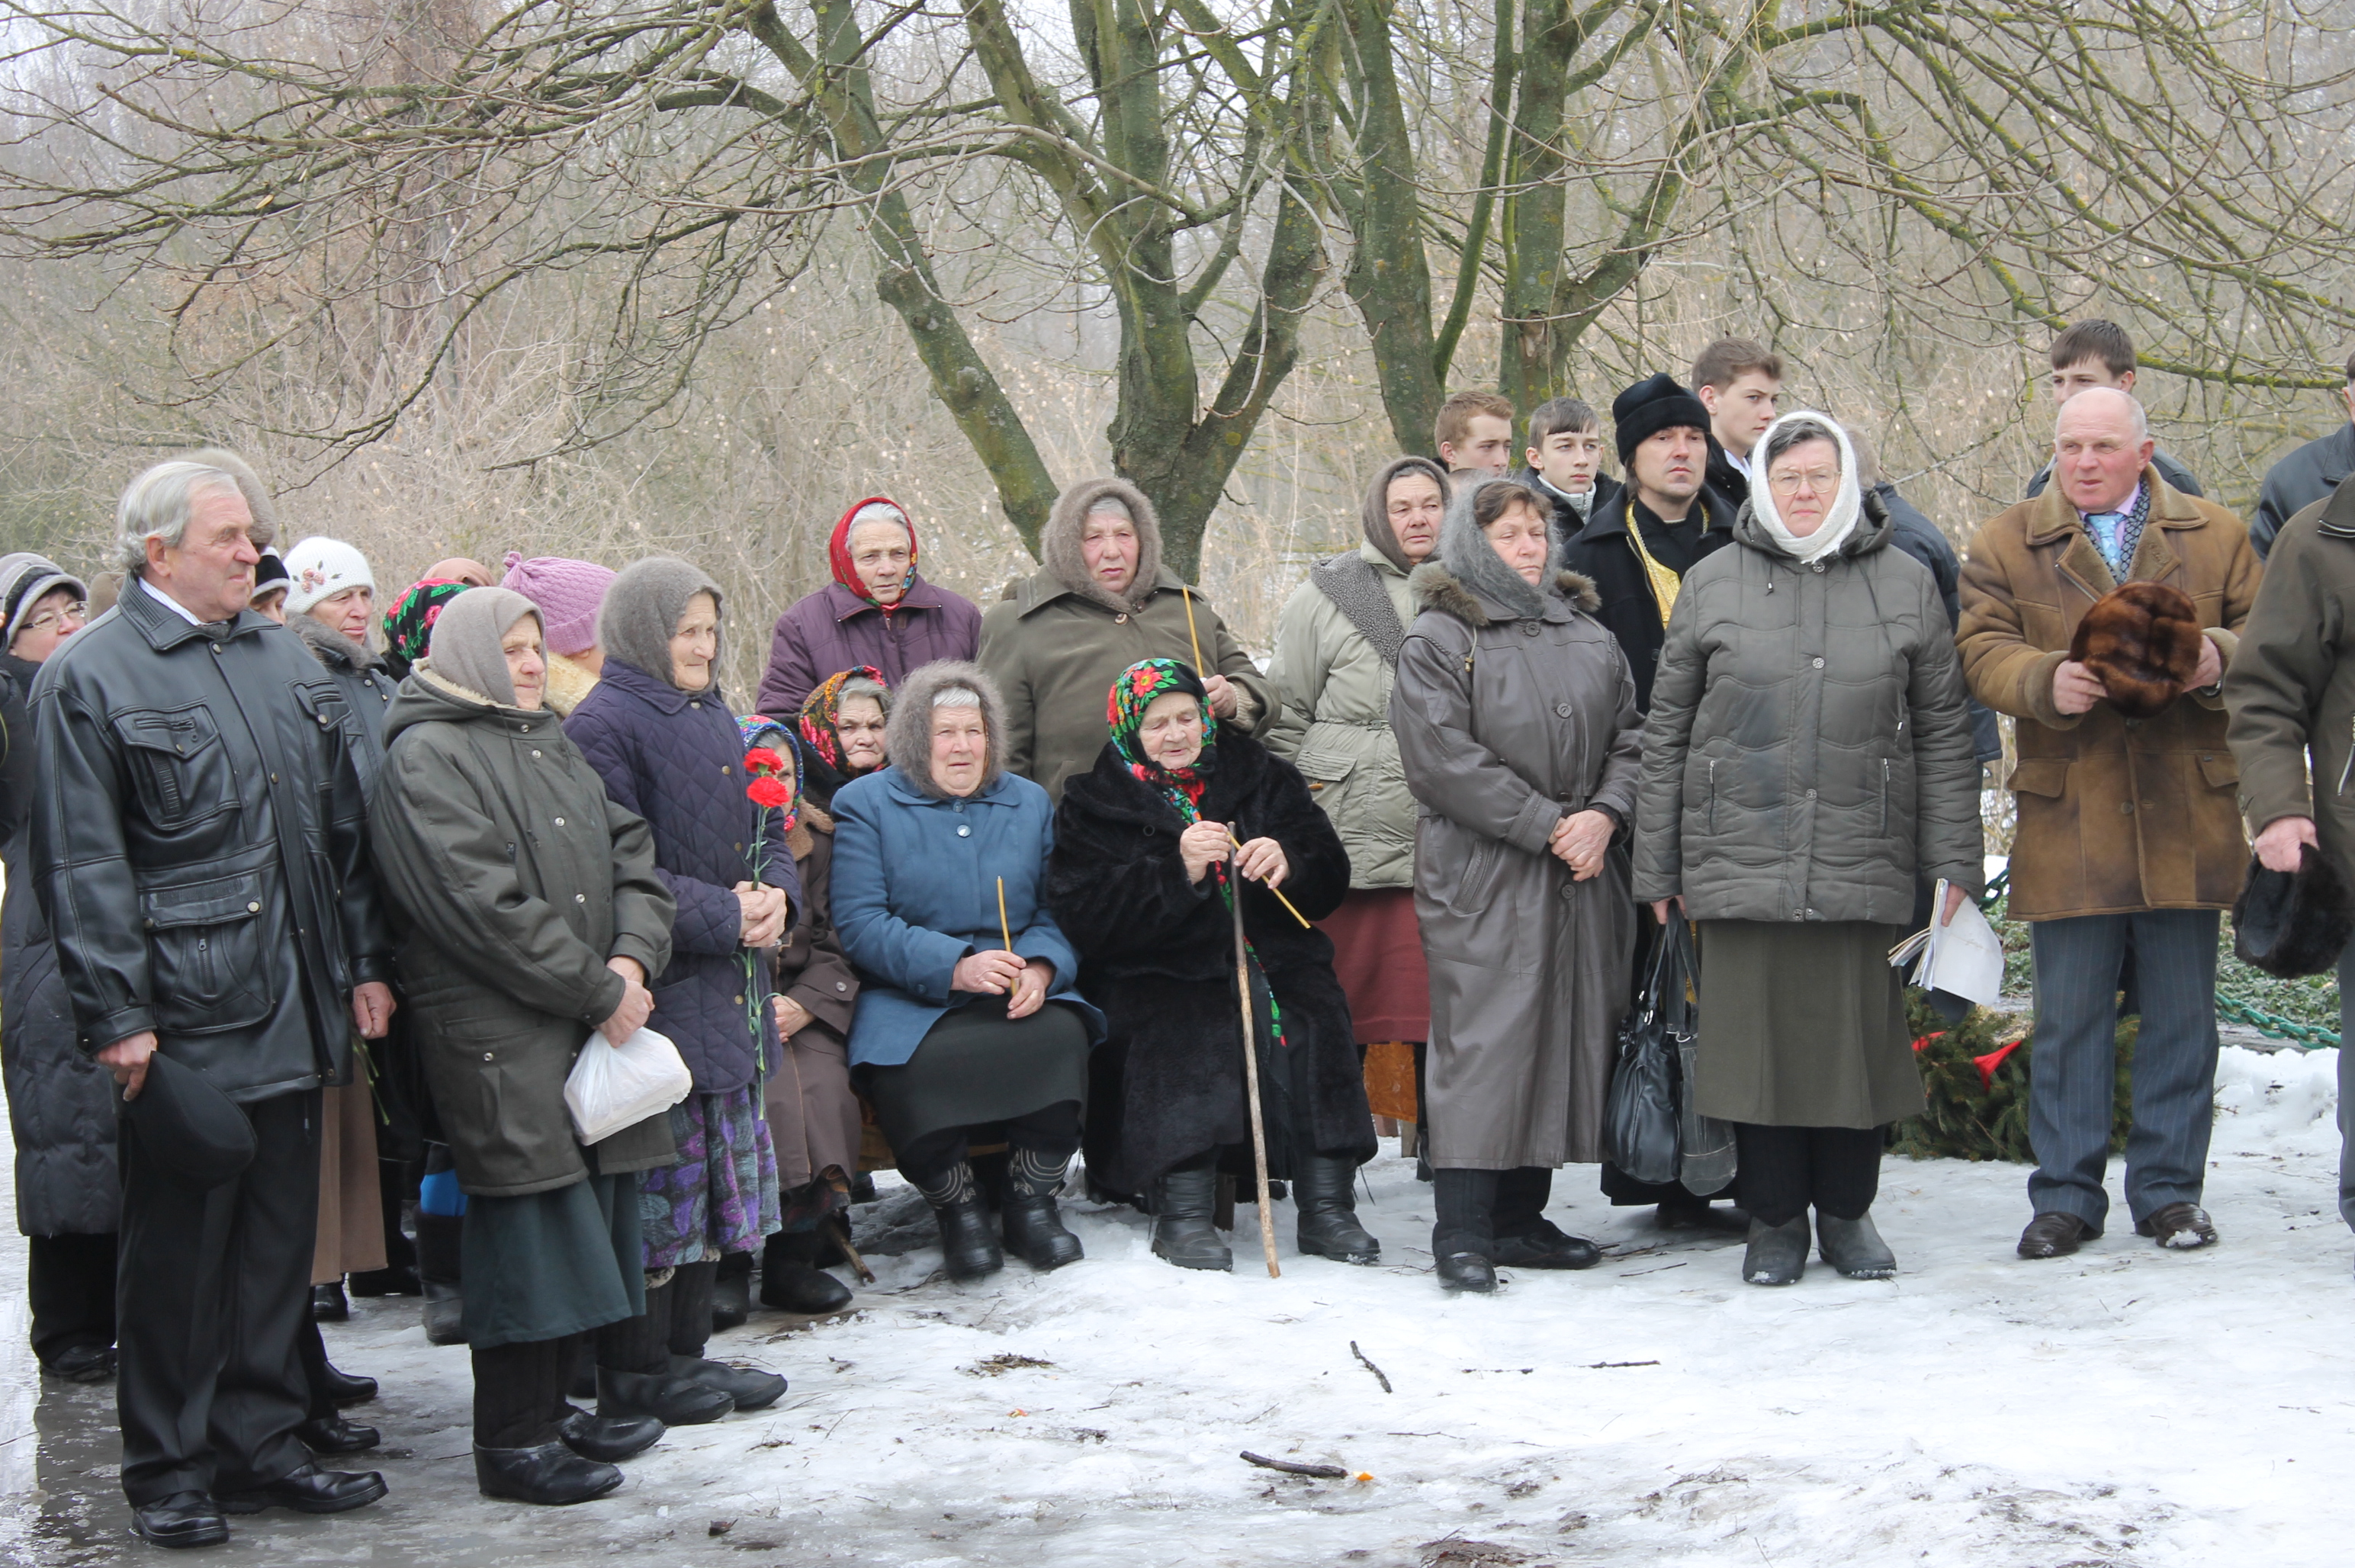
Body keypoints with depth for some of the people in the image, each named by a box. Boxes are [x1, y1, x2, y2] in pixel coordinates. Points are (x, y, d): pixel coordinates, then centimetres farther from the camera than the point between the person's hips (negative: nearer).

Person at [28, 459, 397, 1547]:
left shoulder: (285, 662, 14)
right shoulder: (88, 678, -6)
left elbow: (342, 826, 19)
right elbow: (81, 866, -10)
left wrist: (367, 964, 13)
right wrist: (115, 1017, -14)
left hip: (291, 1010, 6)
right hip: (181, 1020, -6)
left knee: (279, 1235, 11)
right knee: (176, 1247, 1)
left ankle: (261, 1445, 22)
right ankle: (168, 1470, 12)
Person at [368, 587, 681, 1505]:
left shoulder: (554, 749, 20)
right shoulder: (426, 757, -8)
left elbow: (632, 859, 14)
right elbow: (483, 905, -17)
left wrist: (633, 959, -6)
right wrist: (599, 990, -14)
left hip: (595, 1018, 8)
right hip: (497, 1032, -8)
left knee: (586, 1216, 10)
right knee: (528, 1223, -7)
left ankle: (548, 1408, 22)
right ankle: (512, 1442, 0)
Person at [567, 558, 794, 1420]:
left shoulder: (715, 717, 16)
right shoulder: (604, 725, -12)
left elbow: (765, 830, 21)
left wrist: (775, 893, -1)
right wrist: (725, 916, -18)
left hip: (731, 989, 9)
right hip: (659, 992, -9)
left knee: (719, 1173, 12)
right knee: (658, 1174, -5)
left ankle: (685, 1349, 22)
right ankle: (634, 1371, 4)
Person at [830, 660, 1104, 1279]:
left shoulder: (1030, 803, 18)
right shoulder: (866, 805, 4)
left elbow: (1056, 913, 10)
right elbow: (860, 924, -8)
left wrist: (1040, 969, -13)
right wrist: (955, 967, -20)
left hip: (1017, 996, 3)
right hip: (908, 1001, -3)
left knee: (1061, 1033, -29)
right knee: (917, 1065, -35)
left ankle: (1032, 1203, -11)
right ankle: (957, 1208, -8)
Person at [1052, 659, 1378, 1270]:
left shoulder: (1263, 778, 14)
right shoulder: (1094, 804, 7)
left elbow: (1330, 880, 9)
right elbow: (1084, 914, -9)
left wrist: (1288, 864, -15)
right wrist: (1176, 871, -21)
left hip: (1268, 956, 2)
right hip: (1157, 970, -2)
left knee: (1313, 1018, -27)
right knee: (1184, 1027, -34)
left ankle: (1326, 1205, -25)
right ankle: (1182, 1211, -33)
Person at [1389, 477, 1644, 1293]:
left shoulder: (1588, 635, 17)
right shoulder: (1438, 640, -1)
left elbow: (1629, 736, 13)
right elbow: (1444, 758, -12)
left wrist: (1604, 815, -6)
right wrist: (1547, 826, -14)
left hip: (1582, 880, 6)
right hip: (1482, 879, -6)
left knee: (1568, 1035, 6)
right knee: (1482, 1042, -9)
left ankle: (1522, 1217, 15)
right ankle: (1462, 1232, -6)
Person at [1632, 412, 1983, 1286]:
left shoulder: (1905, 584, 9)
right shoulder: (1713, 584, 8)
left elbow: (1944, 732, 10)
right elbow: (1666, 733, 9)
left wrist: (1953, 858, 4)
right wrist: (1657, 867, 6)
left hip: (1863, 868, 0)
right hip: (1739, 863, 0)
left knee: (1859, 1035, 2)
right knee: (1757, 1037, 1)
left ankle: (1847, 1213, 19)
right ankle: (1774, 1217, 15)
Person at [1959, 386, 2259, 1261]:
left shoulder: (2215, 537, 12)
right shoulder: (2005, 544, 9)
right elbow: (1982, 649, -1)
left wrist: (2219, 658, -15)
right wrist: (2046, 681, -22)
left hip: (2186, 818, 1)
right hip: (2068, 821, -1)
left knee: (2182, 1015, 5)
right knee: (2068, 1017, 2)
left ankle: (2170, 1189, 16)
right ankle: (2065, 1198, 10)